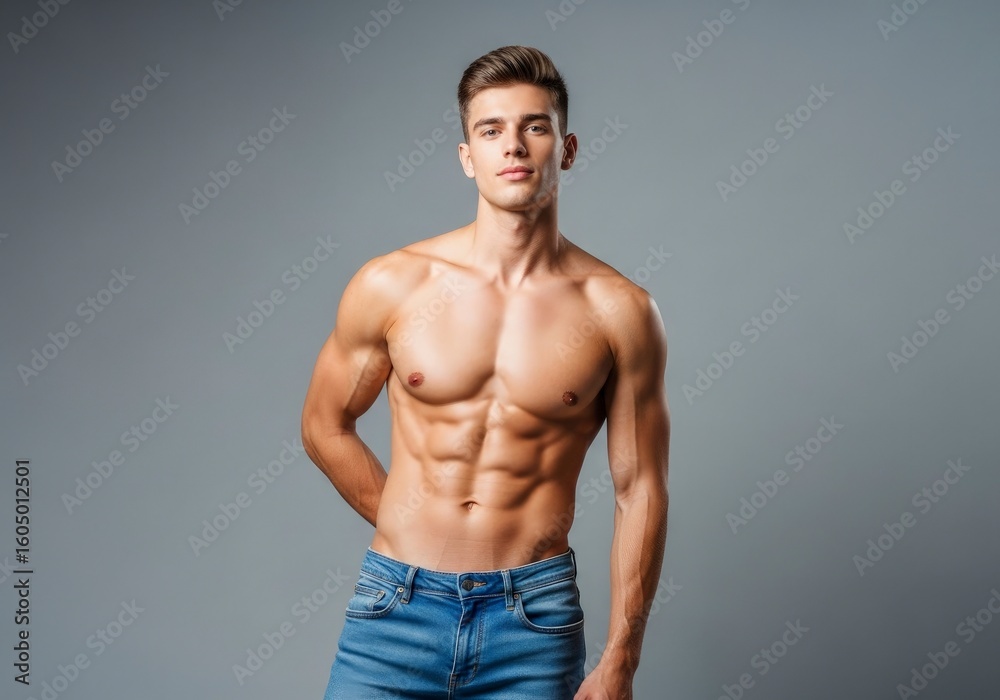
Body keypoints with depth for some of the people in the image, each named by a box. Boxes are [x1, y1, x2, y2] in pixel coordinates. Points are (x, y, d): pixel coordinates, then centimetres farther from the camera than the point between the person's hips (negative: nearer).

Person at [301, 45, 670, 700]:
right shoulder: (390, 285, -4)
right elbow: (326, 427, 10)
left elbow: (640, 491, -2)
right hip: (397, 605, 1)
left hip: (535, 620, 0)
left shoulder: (620, 311, -5)